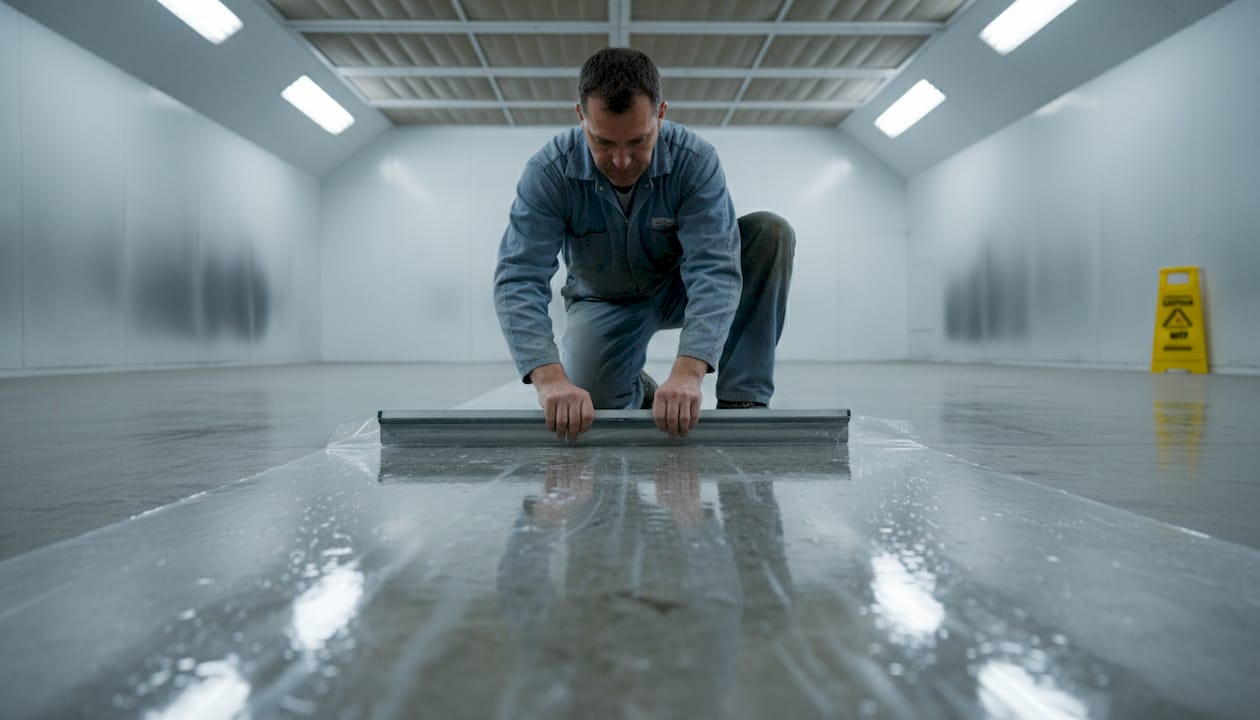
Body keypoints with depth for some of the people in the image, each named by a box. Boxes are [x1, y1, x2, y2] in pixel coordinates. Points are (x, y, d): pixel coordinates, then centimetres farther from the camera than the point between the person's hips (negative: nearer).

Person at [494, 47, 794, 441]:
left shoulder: (695, 161, -28)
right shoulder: (549, 172, -27)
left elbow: (713, 271, -37)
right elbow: (519, 279, -34)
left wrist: (687, 372, -53)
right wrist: (550, 378, -51)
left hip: (681, 287, 1)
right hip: (604, 302, 0)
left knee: (771, 233, -25)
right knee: (587, 403, -28)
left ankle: (741, 400, -20)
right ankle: (638, 391, 11)